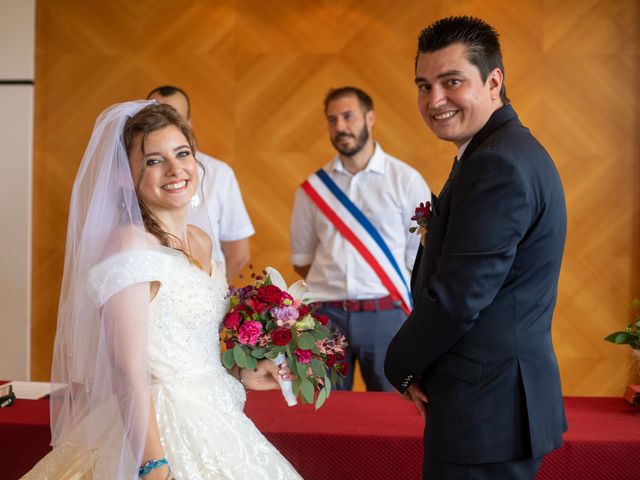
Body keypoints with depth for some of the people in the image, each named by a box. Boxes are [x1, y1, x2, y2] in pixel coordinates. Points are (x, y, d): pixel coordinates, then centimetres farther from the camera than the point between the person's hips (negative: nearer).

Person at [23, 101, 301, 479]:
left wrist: (241, 374, 10)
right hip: (166, 432, -8)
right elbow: (130, 374, -21)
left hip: (216, 425, 8)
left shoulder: (202, 242, 8)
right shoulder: (129, 246, -16)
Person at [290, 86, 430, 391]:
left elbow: (420, 256, 2)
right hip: (327, 313, 2)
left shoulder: (405, 180, 1)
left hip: (385, 314, -2)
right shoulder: (313, 187, 8)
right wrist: (334, 282, 1)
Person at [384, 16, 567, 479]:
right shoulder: (510, 151, 12)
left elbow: (457, 297, -23)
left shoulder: (496, 164, -21)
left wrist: (402, 366, -6)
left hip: (486, 408, -10)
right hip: (504, 394, 10)